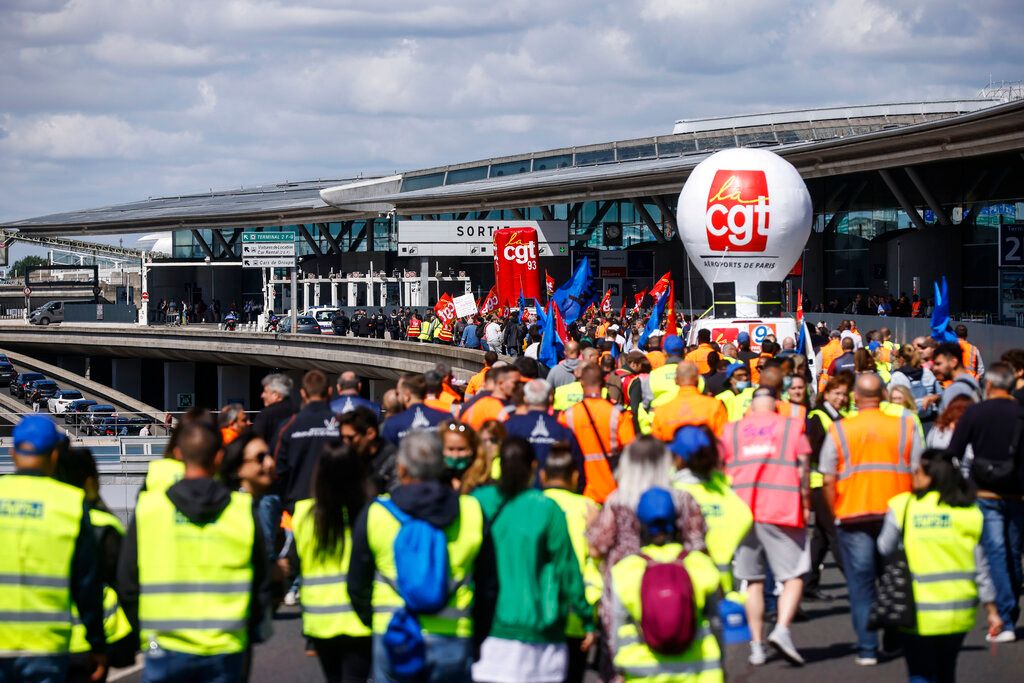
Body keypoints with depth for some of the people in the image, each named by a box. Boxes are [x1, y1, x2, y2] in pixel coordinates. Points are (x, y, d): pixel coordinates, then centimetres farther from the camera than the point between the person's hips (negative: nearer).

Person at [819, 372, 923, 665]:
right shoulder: (905, 427, 0)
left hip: (853, 517, -1)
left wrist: (836, 512, 9)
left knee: (861, 583, 4)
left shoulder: (839, 430, -3)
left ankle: (867, 648, 1)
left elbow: (828, 481, -3)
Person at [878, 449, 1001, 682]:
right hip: (958, 610, 3)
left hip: (918, 612, -3)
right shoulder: (969, 513, -3)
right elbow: (980, 568, 0)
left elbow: (885, 551, -4)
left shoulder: (902, 508, -11)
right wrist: (991, 610, 7)